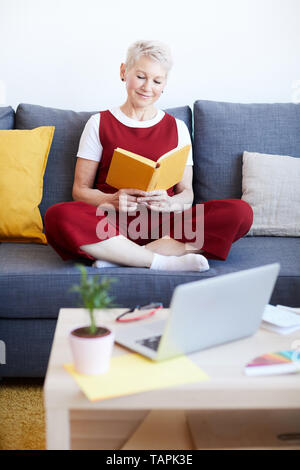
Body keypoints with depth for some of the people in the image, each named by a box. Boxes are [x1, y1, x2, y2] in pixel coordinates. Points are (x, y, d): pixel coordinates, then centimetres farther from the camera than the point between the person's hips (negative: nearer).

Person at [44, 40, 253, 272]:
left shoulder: (177, 128, 16)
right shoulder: (99, 123, 12)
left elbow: (187, 192, 12)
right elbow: (80, 189, 8)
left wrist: (169, 203, -13)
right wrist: (112, 200, -14)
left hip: (163, 223, 2)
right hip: (113, 222, -2)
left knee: (241, 212, -24)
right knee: (57, 216, -34)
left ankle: (119, 255, -27)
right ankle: (164, 261, -28)